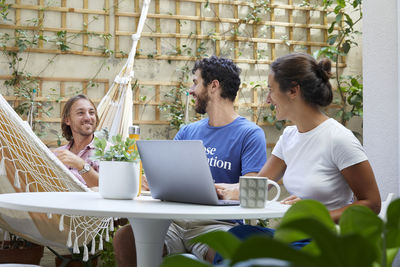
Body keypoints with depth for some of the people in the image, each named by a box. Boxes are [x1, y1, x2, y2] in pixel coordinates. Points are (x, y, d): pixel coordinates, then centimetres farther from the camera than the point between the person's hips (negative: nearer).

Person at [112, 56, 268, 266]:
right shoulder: (188, 132, 20)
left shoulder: (250, 134, 1)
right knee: (124, 237, -21)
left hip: (217, 223, -5)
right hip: (176, 221, 5)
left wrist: (228, 190, -32)